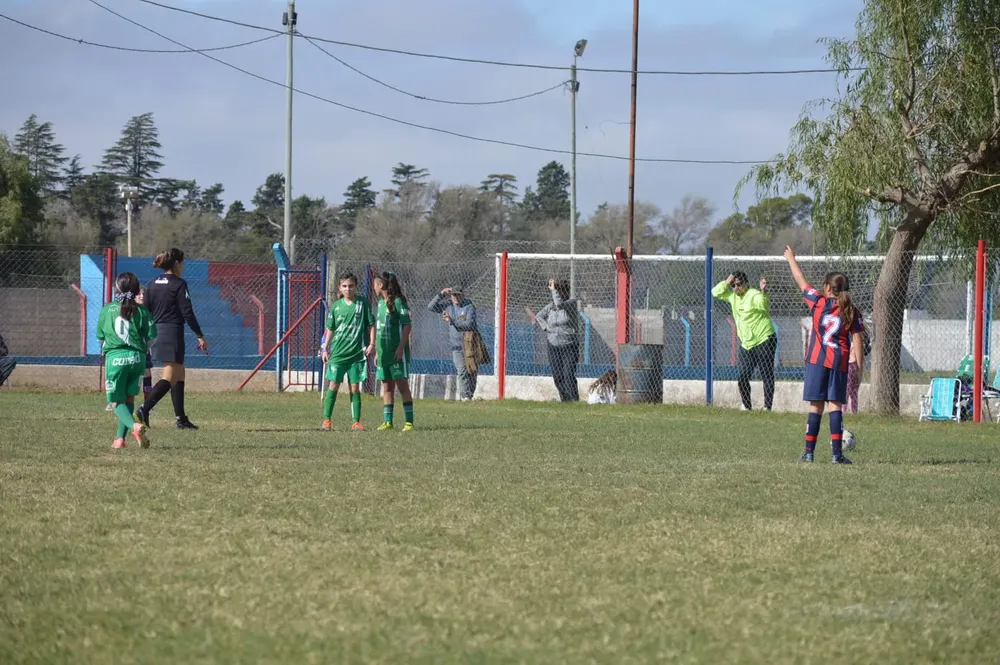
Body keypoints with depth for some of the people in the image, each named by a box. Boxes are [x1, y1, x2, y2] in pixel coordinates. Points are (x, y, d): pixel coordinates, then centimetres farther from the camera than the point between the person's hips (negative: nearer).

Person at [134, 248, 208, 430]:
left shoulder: (153, 284, 11)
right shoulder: (179, 284, -8)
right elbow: (187, 312, -11)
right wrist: (200, 336, -6)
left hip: (156, 332, 8)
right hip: (173, 332, -8)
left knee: (179, 374, 16)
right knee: (170, 378, -8)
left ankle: (181, 418, 16)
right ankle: (144, 409, -26)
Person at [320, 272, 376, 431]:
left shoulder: (363, 304, 1)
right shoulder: (336, 306, 5)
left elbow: (371, 325, 5)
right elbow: (330, 329, 12)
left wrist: (372, 344, -4)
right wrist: (325, 348, 9)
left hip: (357, 353, -1)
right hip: (338, 352, 1)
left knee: (355, 388, 2)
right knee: (334, 386, -2)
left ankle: (356, 422, 7)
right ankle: (326, 420, 3)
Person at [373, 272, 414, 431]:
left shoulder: (398, 301, -9)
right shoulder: (381, 303, 14)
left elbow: (408, 325, -13)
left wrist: (401, 347, -19)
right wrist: (377, 352, 18)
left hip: (397, 352, -8)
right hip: (384, 352, 8)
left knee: (402, 385, -5)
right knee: (387, 387, 8)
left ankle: (409, 421, -4)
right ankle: (387, 421, 11)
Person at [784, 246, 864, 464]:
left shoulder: (819, 303, 0)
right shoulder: (852, 312, 3)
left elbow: (801, 282, 12)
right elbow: (857, 342, 0)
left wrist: (791, 259, 26)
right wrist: (859, 367, 4)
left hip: (817, 360, -1)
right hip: (839, 363, 1)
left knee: (815, 406, 1)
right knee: (835, 405, 1)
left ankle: (809, 452, 3)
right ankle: (837, 453, -6)